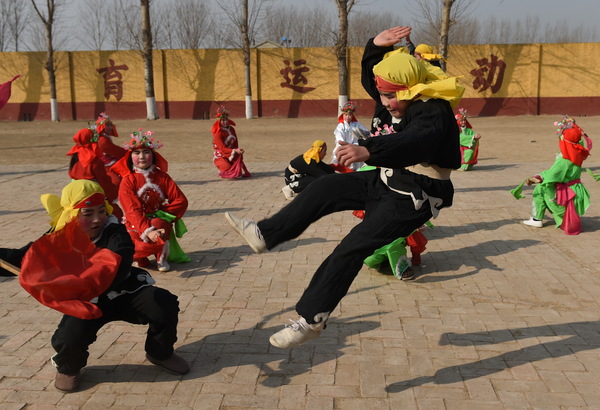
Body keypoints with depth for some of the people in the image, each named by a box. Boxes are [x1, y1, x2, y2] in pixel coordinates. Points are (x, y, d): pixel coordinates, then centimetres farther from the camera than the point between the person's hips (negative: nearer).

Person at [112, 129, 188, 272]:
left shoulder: (161, 176, 4)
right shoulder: (128, 181, -6)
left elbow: (181, 201, 0)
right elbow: (133, 211, -18)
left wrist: (161, 214, -12)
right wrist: (148, 231, -32)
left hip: (159, 219, 2)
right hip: (136, 224, -2)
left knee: (158, 223, -35)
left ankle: (162, 257, -8)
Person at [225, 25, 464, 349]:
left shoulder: (433, 112, -24)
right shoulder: (412, 102, 5)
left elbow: (414, 143, -46)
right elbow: (378, 75, 20)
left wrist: (368, 150, -62)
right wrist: (378, 45, 2)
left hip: (413, 199, -10)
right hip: (389, 183, 10)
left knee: (351, 249, -16)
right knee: (326, 187, 3)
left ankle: (311, 319, -6)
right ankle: (264, 235, 8)